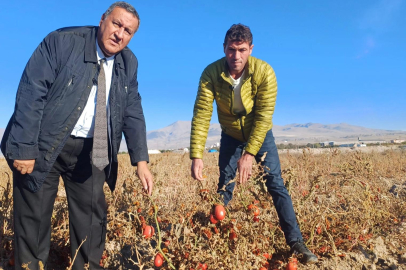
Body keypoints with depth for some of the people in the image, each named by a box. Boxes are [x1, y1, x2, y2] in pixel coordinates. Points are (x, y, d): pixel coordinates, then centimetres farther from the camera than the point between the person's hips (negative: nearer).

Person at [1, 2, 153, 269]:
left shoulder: (129, 63, 1)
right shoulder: (62, 41, -13)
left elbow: (133, 113, 0)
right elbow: (31, 93, -17)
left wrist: (141, 160, -8)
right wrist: (24, 148, -21)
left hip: (90, 151, 4)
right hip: (43, 145, -3)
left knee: (93, 216, 9)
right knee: (34, 218, 11)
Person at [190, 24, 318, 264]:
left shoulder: (264, 72, -27)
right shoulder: (211, 73, -24)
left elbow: (264, 116, -29)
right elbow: (201, 114, -27)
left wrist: (249, 153, -36)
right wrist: (197, 155, -35)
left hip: (260, 135, -1)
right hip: (231, 136, 1)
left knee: (276, 184, -5)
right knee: (224, 186, 5)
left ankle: (296, 242, 5)